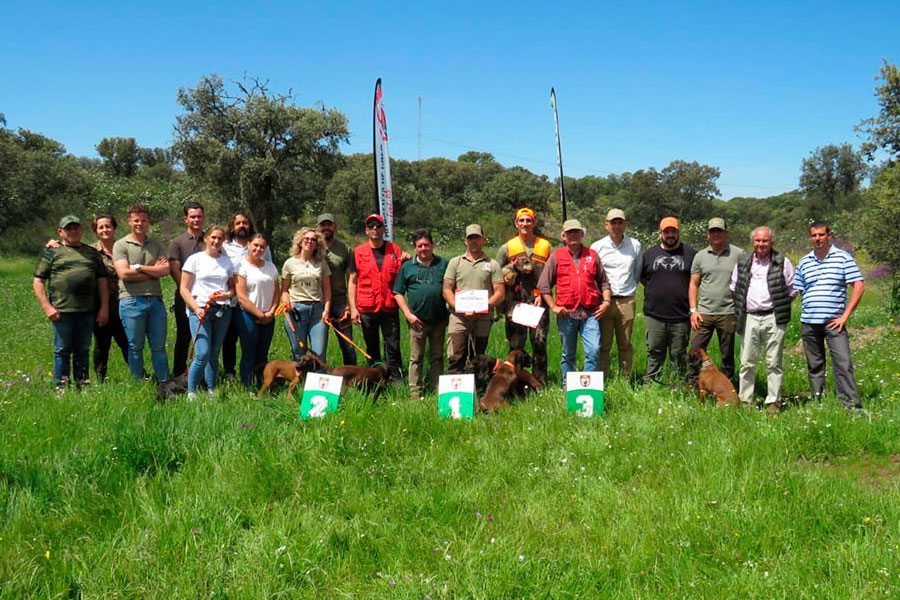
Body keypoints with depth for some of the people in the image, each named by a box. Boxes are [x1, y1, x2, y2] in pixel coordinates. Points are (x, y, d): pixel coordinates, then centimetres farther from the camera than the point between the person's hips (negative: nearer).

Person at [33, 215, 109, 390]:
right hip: (62, 311, -3)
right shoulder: (51, 252, 6)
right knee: (62, 350, 1)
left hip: (87, 311, 3)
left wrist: (104, 307, 7)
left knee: (83, 350, 9)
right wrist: (46, 306, -8)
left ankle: (82, 386, 17)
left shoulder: (92, 253, 17)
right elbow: (38, 281, 2)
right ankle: (61, 388, 8)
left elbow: (102, 281, 16)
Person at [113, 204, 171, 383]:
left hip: (155, 300, 3)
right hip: (131, 301, -3)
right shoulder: (121, 245, 3)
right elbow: (124, 274, -11)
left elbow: (166, 270, -1)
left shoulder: (156, 245, 14)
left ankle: (164, 384, 11)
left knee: (159, 346, 6)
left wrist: (139, 268, -8)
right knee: (135, 347, 4)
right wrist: (154, 270, -3)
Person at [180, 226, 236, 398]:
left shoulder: (227, 262, 15)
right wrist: (196, 309, -12)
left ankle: (211, 391, 12)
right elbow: (184, 289, 0)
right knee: (202, 353, -14)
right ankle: (191, 392, -1)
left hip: (222, 311, 4)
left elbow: (233, 288, 18)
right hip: (200, 311, -4)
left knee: (214, 354, 4)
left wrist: (227, 295, -5)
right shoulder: (195, 259, 4)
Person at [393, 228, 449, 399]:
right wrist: (408, 314, -5)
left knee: (437, 357, 10)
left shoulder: (443, 264, 8)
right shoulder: (407, 267, 5)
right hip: (417, 320, -1)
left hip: (439, 320, 1)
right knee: (416, 358, 3)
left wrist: (451, 311, 3)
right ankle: (415, 393, 8)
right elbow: (398, 293, 4)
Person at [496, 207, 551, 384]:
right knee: (515, 345, 3)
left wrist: (543, 295, -7)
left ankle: (540, 383, 10)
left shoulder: (545, 246, 8)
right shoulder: (507, 248, 8)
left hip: (539, 303, 0)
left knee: (540, 344, 1)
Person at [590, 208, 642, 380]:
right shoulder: (597, 247, 1)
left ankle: (626, 381, 15)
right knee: (603, 345, 0)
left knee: (625, 345, 7)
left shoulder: (635, 245, 7)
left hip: (627, 301, 2)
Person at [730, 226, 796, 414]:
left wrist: (779, 306, 4)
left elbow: (793, 289, 7)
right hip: (749, 318, 2)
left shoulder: (783, 262, 2)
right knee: (747, 363, 4)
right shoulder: (742, 263, 10)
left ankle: (773, 402, 7)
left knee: (774, 363, 0)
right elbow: (734, 287, 20)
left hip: (773, 319, -2)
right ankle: (745, 401, 11)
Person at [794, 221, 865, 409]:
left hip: (834, 322, -4)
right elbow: (797, 290, 18)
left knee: (843, 364, -10)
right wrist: (808, 309, 5)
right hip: (808, 323, 4)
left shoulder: (843, 257, 1)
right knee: (815, 366, 10)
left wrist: (845, 316, -8)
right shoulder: (804, 262, 12)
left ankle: (853, 406, -7)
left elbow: (859, 286, -3)